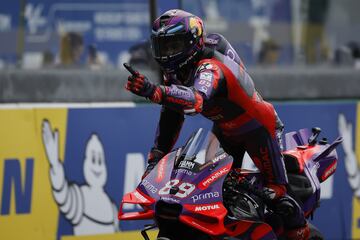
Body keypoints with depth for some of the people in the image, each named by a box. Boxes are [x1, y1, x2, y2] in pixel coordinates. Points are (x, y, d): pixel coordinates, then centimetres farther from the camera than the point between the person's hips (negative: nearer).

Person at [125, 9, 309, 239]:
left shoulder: (210, 67, -35)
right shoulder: (175, 73, -6)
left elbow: (196, 100, -58)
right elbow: (170, 117, 4)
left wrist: (154, 91, -73)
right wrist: (155, 158, -3)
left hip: (258, 126, -8)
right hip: (225, 130, 8)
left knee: (275, 190, -8)